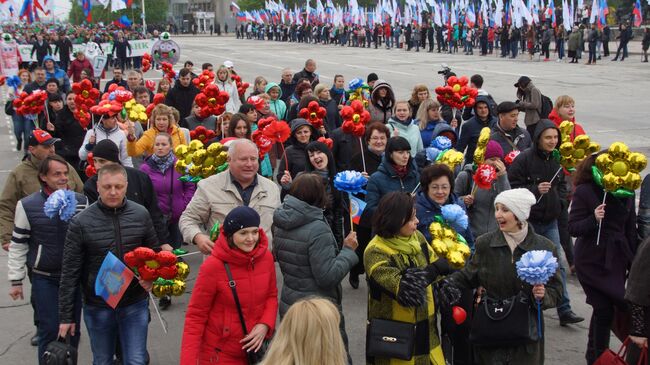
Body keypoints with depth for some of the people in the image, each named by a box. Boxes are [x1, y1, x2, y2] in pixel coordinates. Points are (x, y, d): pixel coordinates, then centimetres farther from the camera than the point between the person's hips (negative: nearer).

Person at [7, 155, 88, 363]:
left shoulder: (81, 201, -2)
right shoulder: (27, 205, -8)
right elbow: (18, 246, -1)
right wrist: (16, 281, 0)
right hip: (44, 278, -3)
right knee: (50, 330, -2)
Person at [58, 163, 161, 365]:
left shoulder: (141, 214, -3)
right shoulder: (81, 222, -9)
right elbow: (70, 272, -6)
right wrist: (66, 315, -6)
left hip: (135, 304, 1)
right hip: (97, 306, -1)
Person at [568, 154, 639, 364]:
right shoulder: (585, 192, -9)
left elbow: (630, 229, 11)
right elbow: (573, 228, -10)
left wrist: (634, 261, 11)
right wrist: (594, 219, -27)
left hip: (616, 260, 4)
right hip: (592, 260, -4)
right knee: (604, 309, -6)